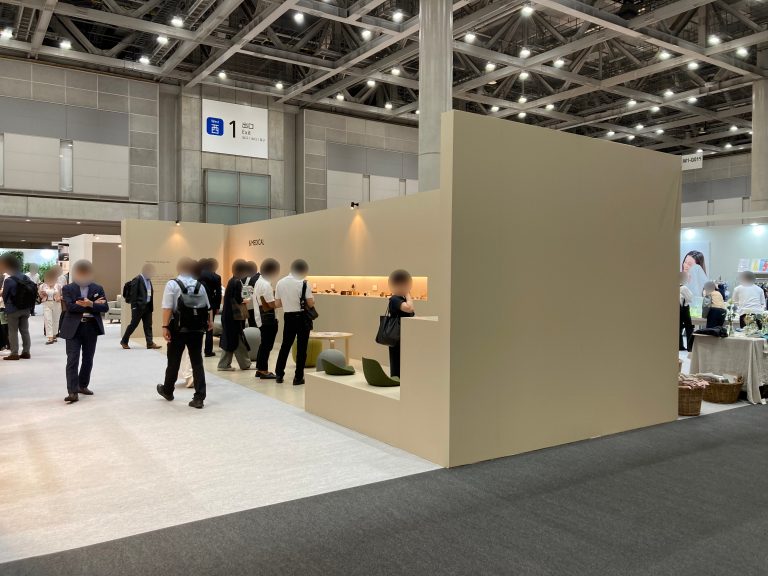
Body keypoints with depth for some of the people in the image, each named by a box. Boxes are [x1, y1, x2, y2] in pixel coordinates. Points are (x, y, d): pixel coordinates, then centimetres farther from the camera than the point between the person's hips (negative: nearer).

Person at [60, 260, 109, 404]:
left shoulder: (98, 288, 8)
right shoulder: (68, 288, 2)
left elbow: (105, 308, 0)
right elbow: (70, 307, -12)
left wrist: (90, 304, -18)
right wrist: (91, 305, -14)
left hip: (91, 327, 3)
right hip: (74, 328, -3)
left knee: (88, 359, 11)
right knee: (72, 360, -8)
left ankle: (83, 385, 27)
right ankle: (73, 392, -10)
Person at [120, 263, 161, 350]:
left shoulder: (148, 280, 12)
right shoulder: (137, 280, -12)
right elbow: (133, 294, -14)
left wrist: (151, 306, 11)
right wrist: (134, 306, -17)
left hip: (148, 306, 7)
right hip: (139, 306, -7)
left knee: (148, 325, 6)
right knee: (133, 324, 2)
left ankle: (150, 343, 7)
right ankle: (124, 341, 18)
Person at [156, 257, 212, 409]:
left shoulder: (172, 284, -4)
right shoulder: (199, 285, 6)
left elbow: (167, 308, -14)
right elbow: (207, 307, 11)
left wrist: (165, 326, -14)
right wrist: (209, 321, 27)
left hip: (178, 329, -2)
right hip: (197, 329, 2)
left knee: (173, 361, 13)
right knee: (197, 362, 4)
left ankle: (167, 390, 33)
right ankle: (199, 398, 0)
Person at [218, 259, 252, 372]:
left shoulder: (232, 281, 10)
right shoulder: (237, 282, -17)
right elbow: (238, 300, -21)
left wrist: (242, 300, 1)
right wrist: (244, 301, -3)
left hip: (228, 315, 9)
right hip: (234, 316, -9)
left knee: (229, 340, 12)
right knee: (238, 340, 1)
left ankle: (224, 364, 15)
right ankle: (245, 364, 11)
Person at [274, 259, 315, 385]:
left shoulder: (280, 283, 3)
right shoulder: (304, 283, -11)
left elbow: (277, 304, 4)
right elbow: (311, 303, -13)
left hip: (288, 317, 4)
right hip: (302, 317, -4)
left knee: (285, 345, 17)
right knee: (301, 348, 4)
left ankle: (279, 374, 20)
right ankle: (298, 377, 7)